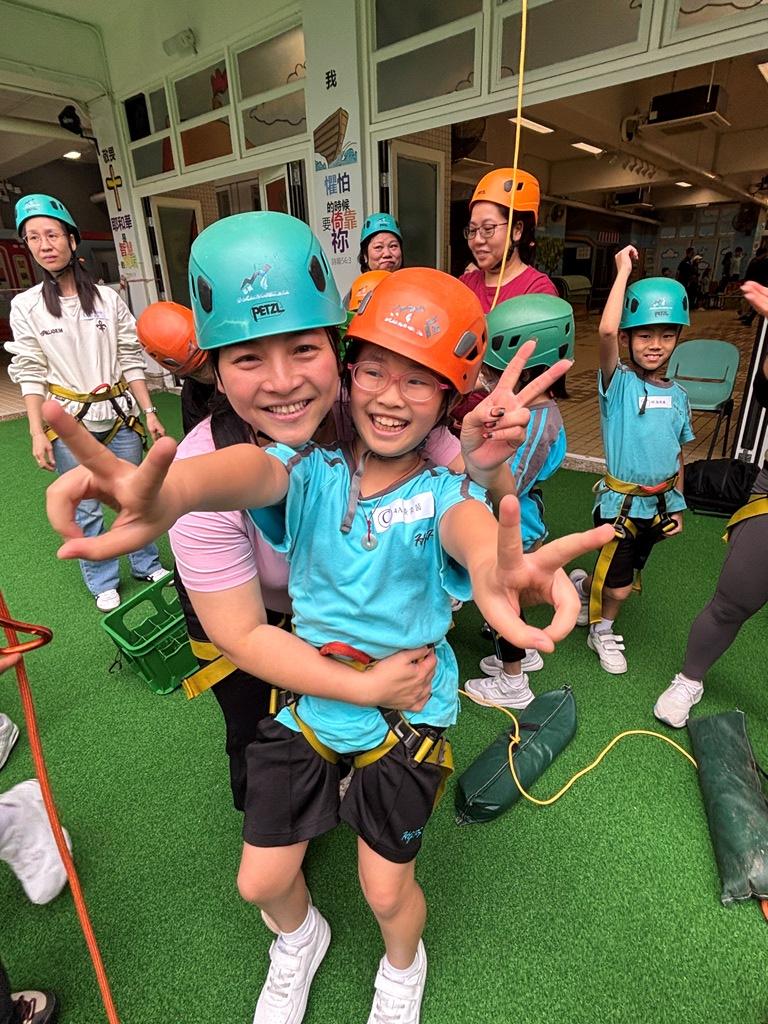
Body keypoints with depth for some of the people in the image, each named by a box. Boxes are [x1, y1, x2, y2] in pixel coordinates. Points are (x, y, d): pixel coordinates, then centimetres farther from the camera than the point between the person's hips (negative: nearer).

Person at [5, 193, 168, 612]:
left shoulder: (107, 298, 0)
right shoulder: (25, 306, -2)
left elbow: (131, 361, 2)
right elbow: (30, 373, -2)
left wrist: (149, 412, -1)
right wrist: (37, 433, -7)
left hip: (119, 414, 1)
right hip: (69, 421, -1)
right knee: (85, 509, 7)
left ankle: (146, 565, 32)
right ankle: (102, 581, 25)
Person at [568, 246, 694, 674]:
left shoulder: (679, 396, 5)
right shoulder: (619, 383, -11)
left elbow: (678, 455, 13)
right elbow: (606, 331, -30)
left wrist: (678, 507, 15)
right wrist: (624, 272, -20)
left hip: (661, 504, 6)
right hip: (621, 503, -5)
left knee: (623, 575, 18)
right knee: (619, 588, 2)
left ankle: (583, 584, 48)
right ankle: (603, 631, 32)